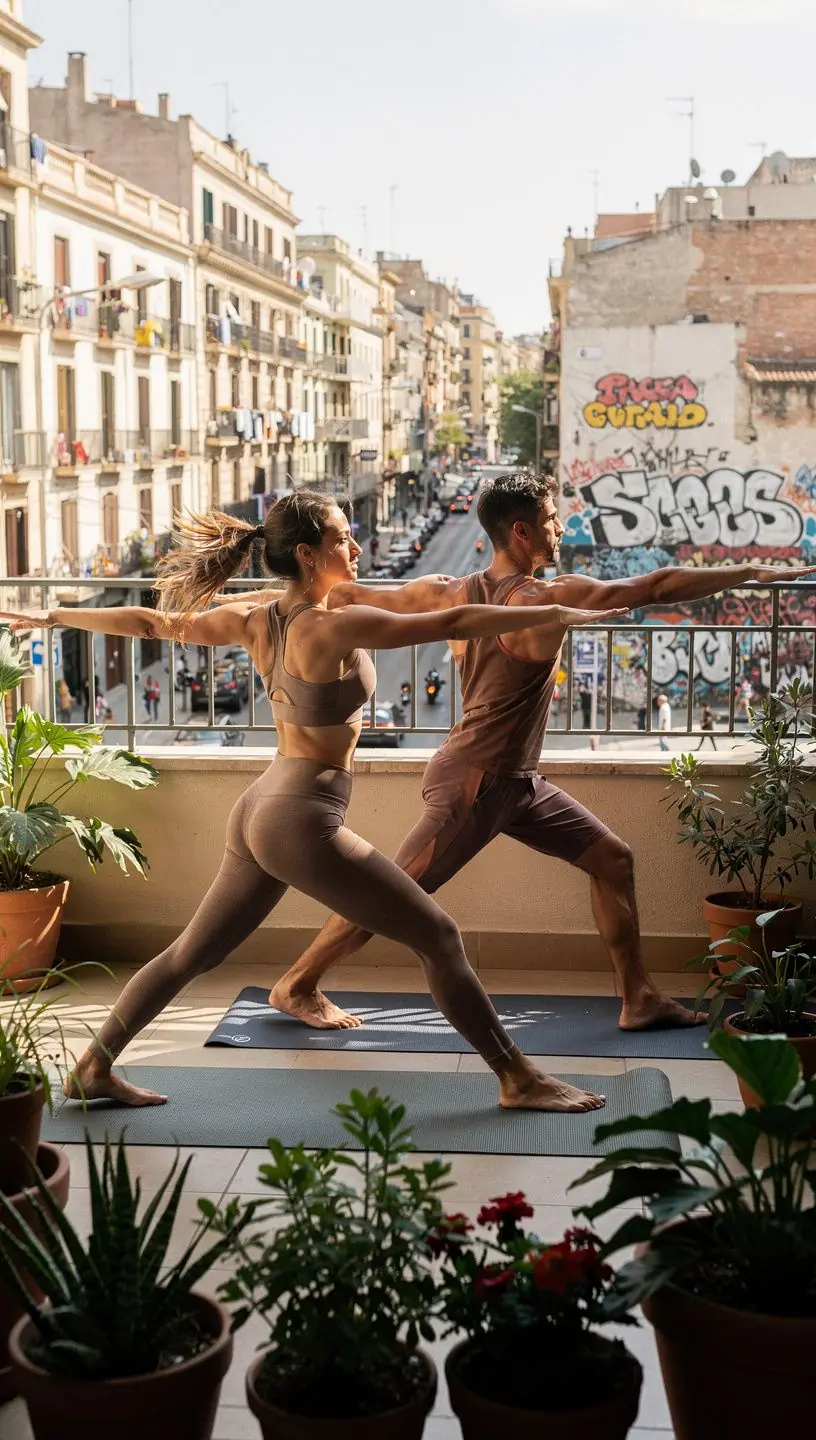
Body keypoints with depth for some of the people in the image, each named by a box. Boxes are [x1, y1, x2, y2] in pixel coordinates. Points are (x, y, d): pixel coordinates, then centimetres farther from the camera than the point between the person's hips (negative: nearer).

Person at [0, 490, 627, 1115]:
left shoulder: (256, 622, 4)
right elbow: (452, 622, -20)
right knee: (439, 936, 0)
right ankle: (519, 1079, 7)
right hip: (304, 823, -8)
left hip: (260, 813, 8)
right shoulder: (335, 627, -18)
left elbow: (150, 621, 12)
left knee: (191, 954, 20)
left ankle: (94, 1068, 30)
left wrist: (54, 616, 24)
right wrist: (557, 614, -17)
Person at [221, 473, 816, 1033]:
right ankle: (296, 986, 16)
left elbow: (349, 597, 5)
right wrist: (753, 573, -10)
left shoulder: (451, 593, 1)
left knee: (613, 858, 12)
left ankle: (640, 998, 19)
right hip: (473, 782, -10)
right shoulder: (551, 598, -21)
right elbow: (659, 587, -18)